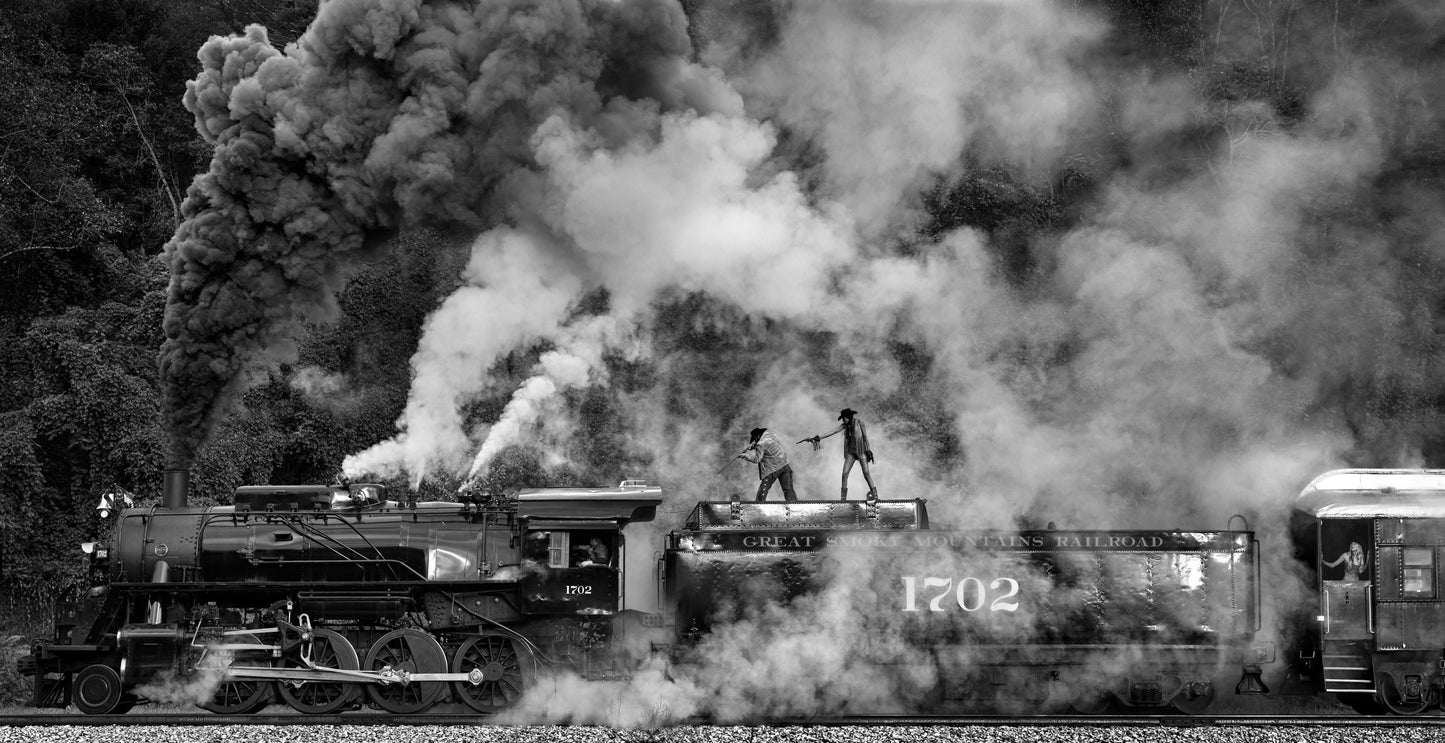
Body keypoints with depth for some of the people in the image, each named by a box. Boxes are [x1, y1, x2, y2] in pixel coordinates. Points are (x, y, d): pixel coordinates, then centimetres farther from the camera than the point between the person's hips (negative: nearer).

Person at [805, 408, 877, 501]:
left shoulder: (859, 422, -10)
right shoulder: (845, 425, 2)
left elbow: (865, 436, -8)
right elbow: (832, 432, -1)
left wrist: (868, 450, -10)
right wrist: (818, 438, -6)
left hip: (861, 450, -5)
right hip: (851, 451, 5)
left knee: (866, 472, -13)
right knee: (845, 473, -5)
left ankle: (874, 494, -4)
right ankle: (843, 497, -1)